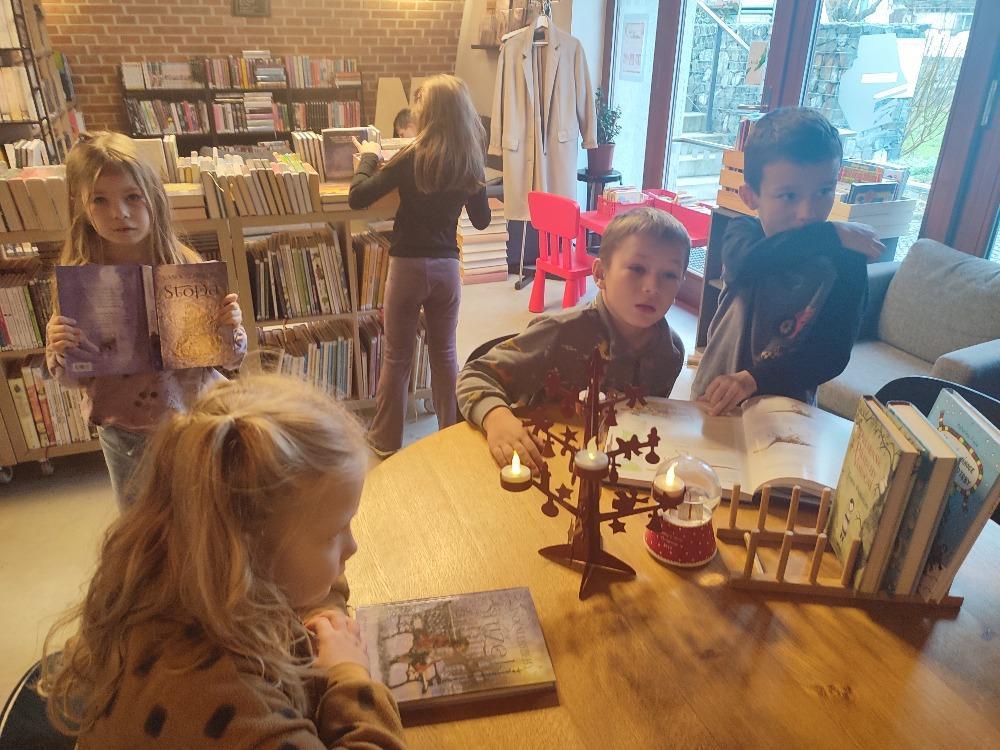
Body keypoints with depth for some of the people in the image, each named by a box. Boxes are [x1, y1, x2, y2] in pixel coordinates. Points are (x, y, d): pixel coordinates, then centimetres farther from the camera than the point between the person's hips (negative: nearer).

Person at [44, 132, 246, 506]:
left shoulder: (187, 267, -12)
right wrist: (58, 350, -20)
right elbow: (73, 377, 0)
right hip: (125, 434, 1)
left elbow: (230, 360, -4)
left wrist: (230, 329, -24)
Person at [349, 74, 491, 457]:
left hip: (408, 265, -3)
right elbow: (482, 221, 11)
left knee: (397, 357, 9)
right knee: (444, 354, 16)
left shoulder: (411, 158, -12)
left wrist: (369, 157, 3)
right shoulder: (471, 163, 0)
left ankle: (386, 441, 21)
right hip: (447, 266, 3)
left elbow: (357, 198, -12)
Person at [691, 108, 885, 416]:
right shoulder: (742, 232, -4)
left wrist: (753, 379, -26)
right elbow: (748, 264, -28)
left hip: (785, 411, -1)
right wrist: (832, 235, -22)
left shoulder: (845, 263, -6)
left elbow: (831, 355, -13)